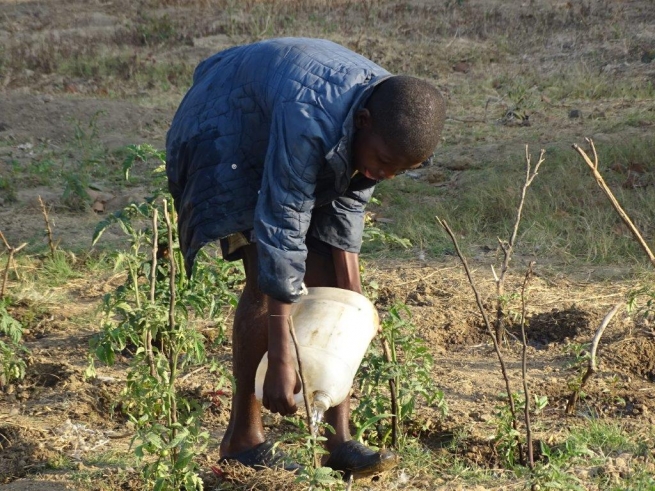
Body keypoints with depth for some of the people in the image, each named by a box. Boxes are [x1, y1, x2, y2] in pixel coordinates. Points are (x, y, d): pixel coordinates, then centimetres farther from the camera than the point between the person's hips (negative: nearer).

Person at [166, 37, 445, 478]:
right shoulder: (309, 122, -43)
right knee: (268, 282, -19)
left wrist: (351, 287, -8)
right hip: (226, 130, -6)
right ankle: (244, 435, -8)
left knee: (327, 281, -5)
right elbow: (282, 232, -42)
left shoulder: (395, 122, -21)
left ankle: (339, 437, -3)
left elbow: (348, 201, -5)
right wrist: (281, 362, -41)